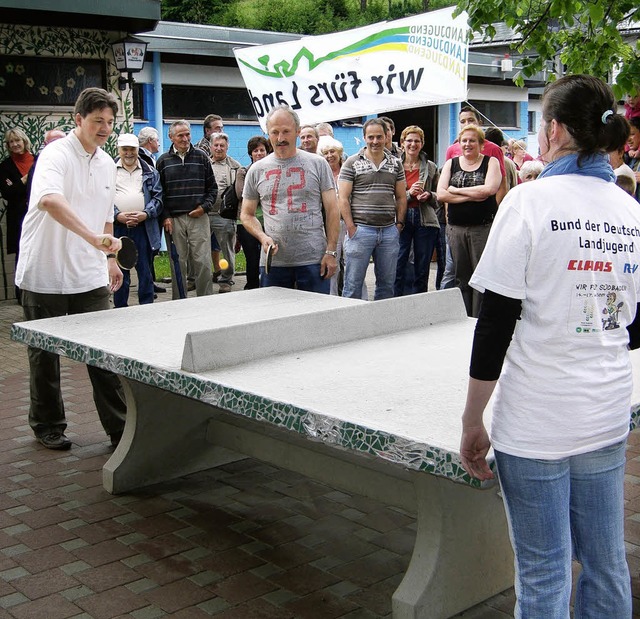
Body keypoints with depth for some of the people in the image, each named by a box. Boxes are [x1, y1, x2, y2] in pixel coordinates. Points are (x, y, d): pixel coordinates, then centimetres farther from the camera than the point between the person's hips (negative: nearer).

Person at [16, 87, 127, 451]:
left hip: (90, 275, 5)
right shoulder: (57, 155, -14)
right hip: (46, 274, -5)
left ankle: (120, 427, 9)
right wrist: (94, 238, -46)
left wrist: (110, 257, 22)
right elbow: (50, 201, -35)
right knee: (45, 354, 9)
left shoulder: (108, 164, 10)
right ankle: (48, 425, 24)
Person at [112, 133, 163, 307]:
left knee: (145, 270, 3)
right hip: (117, 226, 0)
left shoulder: (150, 172, 13)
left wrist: (146, 214, -10)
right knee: (120, 271, 6)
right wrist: (118, 216, -12)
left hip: (144, 227, 0)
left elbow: (158, 197, 6)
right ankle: (120, 308, 15)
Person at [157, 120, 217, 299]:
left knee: (203, 262, -4)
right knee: (178, 263, 4)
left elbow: (212, 187, 12)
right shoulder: (163, 161, 8)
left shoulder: (201, 157, 9)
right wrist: (165, 216, -4)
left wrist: (204, 207, -3)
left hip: (198, 218, 0)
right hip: (173, 219, 0)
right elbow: (158, 192, 7)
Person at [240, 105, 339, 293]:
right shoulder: (257, 170, 9)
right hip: (273, 261, 2)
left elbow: (332, 210, 3)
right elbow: (247, 214, 13)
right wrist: (263, 237, -6)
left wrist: (331, 252, -4)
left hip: (313, 261, -2)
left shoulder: (317, 164, 4)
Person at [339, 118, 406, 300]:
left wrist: (399, 224, 4)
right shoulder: (352, 163, 0)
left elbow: (401, 197, 15)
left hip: (389, 231, 4)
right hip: (361, 230, -4)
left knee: (387, 284, 10)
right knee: (353, 285, -1)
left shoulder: (395, 164, 11)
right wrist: (351, 228, -10)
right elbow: (343, 198, -4)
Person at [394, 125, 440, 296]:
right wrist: (409, 193, -14)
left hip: (426, 221, 2)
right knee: (398, 269, -2)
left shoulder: (431, 167, 9)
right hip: (401, 219, -2)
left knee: (422, 271, 7)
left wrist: (429, 196, -7)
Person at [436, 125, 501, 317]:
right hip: (456, 228, 3)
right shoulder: (451, 164, 12)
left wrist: (456, 190, -7)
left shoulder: (491, 162, 4)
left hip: (483, 227, -3)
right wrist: (471, 196, -10)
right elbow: (441, 194, -1)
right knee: (462, 277, 7)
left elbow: (490, 189, -14)